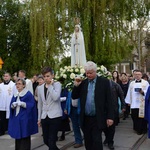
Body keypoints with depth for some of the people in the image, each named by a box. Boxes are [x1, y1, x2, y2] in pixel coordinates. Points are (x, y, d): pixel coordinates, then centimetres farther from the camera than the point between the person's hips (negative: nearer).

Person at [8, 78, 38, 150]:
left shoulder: (28, 94, -6)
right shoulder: (15, 95, 14)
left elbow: (31, 105, -11)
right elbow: (11, 106, 14)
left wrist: (22, 103, -25)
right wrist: (13, 105, -9)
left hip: (25, 120, -6)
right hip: (16, 119, 6)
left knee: (24, 138, -3)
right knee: (17, 137, 10)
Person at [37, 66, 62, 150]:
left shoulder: (57, 84, -5)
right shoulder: (40, 88, 10)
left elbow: (55, 97, -23)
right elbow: (40, 104, 15)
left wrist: (50, 86, -14)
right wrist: (39, 118, 16)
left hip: (55, 116, -5)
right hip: (44, 117, 5)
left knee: (51, 141, -5)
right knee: (46, 141, 13)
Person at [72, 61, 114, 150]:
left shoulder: (104, 82, -4)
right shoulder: (83, 82, 7)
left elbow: (109, 100, -5)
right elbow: (74, 97, 10)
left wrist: (110, 117, -10)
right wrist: (76, 86, -6)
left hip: (97, 119, -4)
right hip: (85, 119, 4)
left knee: (97, 141, -3)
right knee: (88, 142, 15)